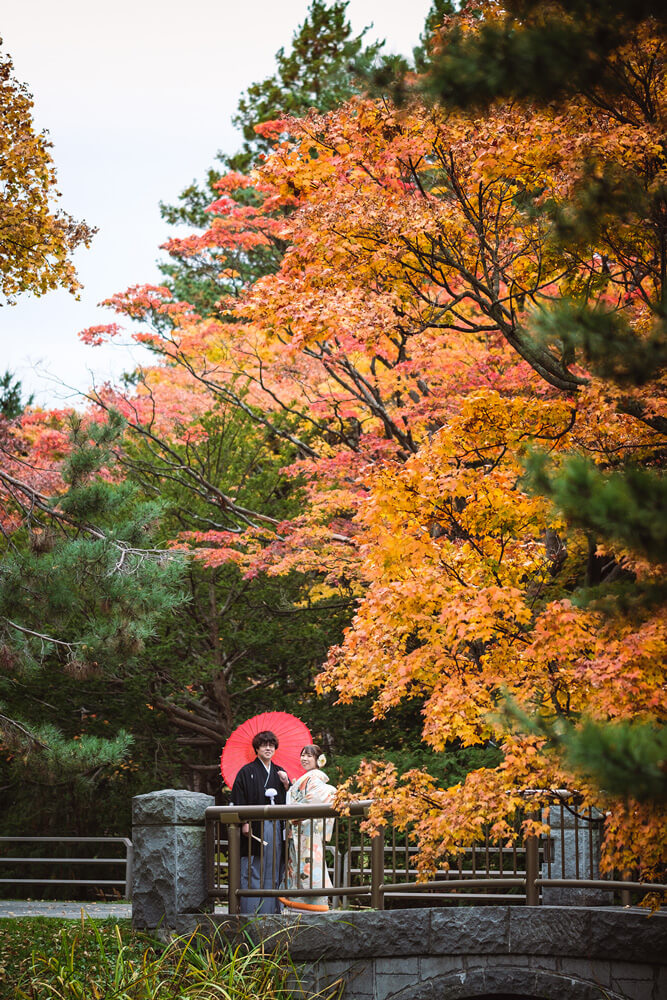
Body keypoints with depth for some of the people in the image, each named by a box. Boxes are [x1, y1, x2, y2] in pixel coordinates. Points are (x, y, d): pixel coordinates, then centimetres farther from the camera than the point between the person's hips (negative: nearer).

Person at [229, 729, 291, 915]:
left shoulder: (280, 772, 17)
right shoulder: (247, 772, 2)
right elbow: (239, 800, -5)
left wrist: (286, 784, -1)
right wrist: (244, 822, -15)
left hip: (276, 825, 5)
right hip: (255, 826, -5)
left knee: (273, 870, 3)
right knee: (253, 870, -6)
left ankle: (270, 910, 6)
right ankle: (250, 911, -5)